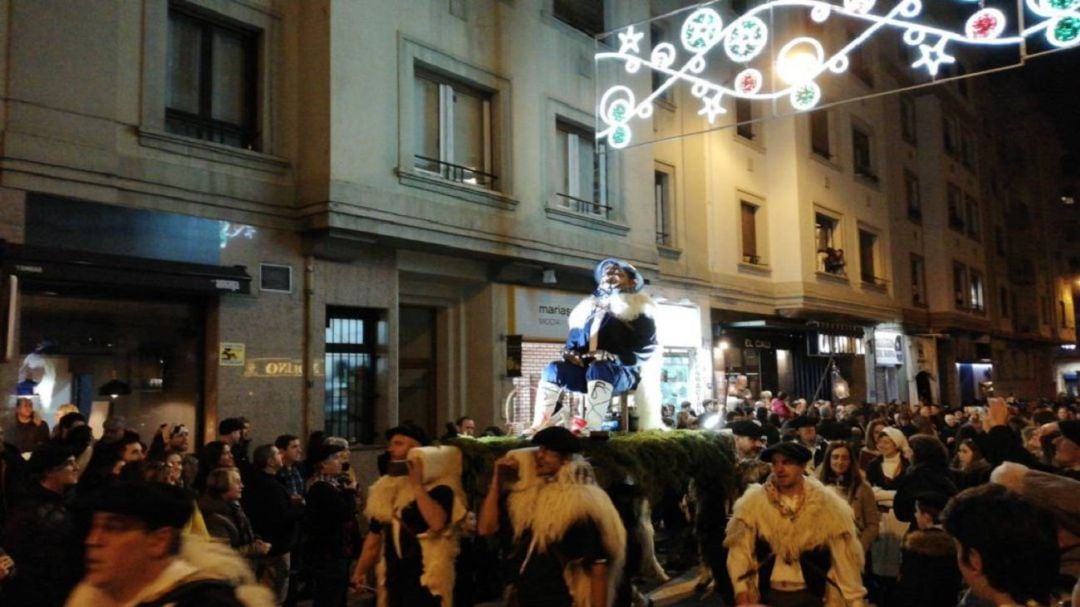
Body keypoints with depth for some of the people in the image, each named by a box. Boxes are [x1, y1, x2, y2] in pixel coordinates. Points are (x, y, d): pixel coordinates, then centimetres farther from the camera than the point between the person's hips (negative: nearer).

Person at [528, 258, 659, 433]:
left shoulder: (639, 311, 6)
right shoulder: (588, 308, 24)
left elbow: (646, 347, -7)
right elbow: (574, 340, 20)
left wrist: (614, 357, -21)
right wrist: (570, 353, -5)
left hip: (623, 371, -5)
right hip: (587, 369, 5)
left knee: (599, 368, -37)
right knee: (554, 369, -16)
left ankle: (592, 429, -50)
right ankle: (538, 426, -27)